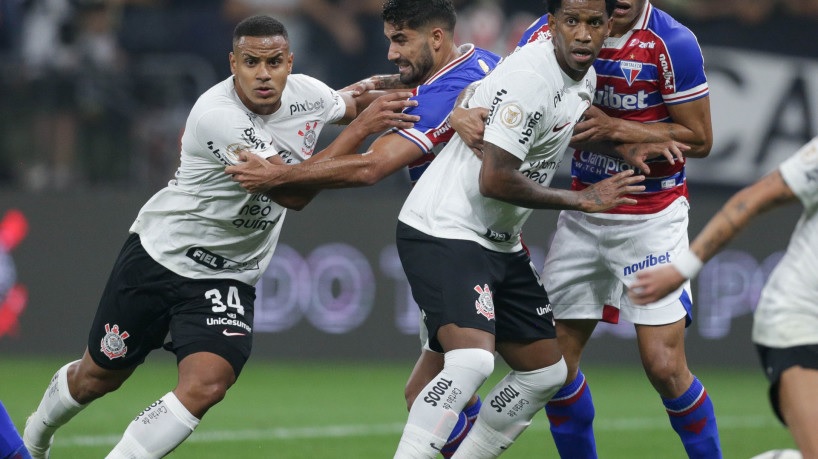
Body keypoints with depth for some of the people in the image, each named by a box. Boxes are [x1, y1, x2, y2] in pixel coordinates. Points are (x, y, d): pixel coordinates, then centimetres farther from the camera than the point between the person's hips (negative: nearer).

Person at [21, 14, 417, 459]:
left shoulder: (308, 93, -8)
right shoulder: (218, 116, -30)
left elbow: (351, 103, 21)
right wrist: (362, 126, -30)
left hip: (229, 278, 4)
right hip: (160, 253, -4)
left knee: (205, 386, -21)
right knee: (98, 376, 13)